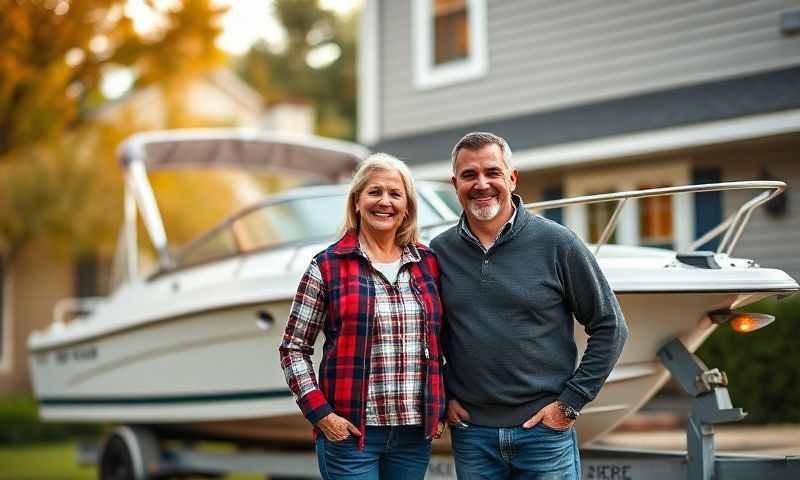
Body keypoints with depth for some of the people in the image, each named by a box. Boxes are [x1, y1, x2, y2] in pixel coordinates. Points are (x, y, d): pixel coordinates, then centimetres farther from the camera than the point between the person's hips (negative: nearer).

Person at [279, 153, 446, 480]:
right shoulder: (328, 266, -2)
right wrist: (321, 414, -9)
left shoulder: (427, 263, 8)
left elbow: (441, 340, 16)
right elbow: (293, 349, 0)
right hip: (350, 431, -3)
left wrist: (441, 407, 7)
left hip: (415, 432, 3)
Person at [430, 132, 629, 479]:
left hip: (545, 428, -2)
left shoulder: (556, 243, -5)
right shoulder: (439, 252, 3)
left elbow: (609, 326, -1)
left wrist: (571, 402, -5)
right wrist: (442, 396, 6)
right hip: (471, 433, 2)